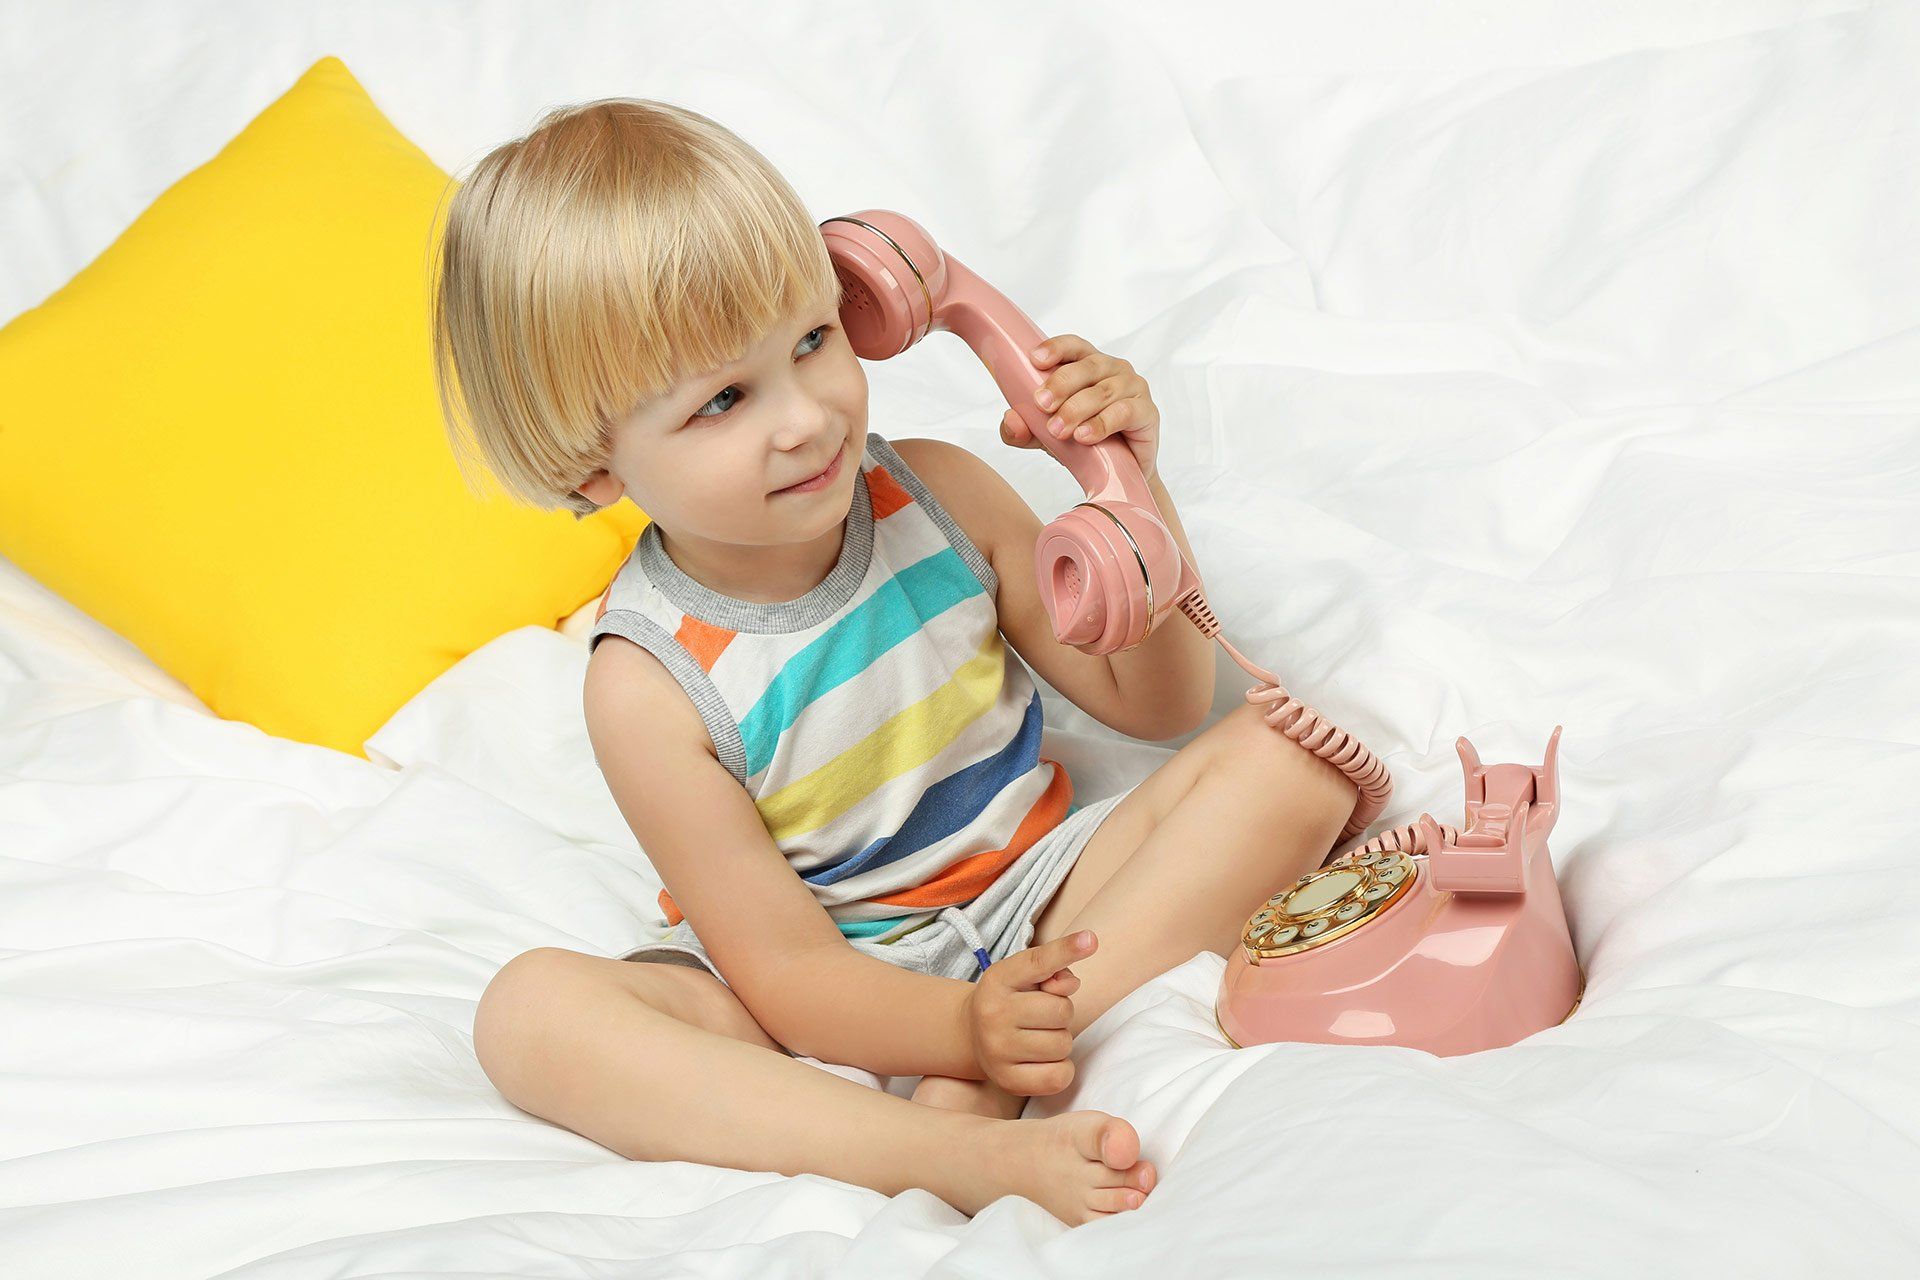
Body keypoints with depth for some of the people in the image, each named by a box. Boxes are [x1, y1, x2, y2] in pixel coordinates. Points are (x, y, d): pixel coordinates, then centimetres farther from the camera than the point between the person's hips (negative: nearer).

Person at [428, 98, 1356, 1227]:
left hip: (1039, 903, 4)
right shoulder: (650, 685, -17)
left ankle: (966, 1101, -28)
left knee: (1291, 751, -18)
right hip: (839, 994, -3)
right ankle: (973, 1159, -40)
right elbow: (788, 968, -17)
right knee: (530, 1012, -30)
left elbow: (1155, 702, 2)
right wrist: (960, 1026, -37)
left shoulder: (937, 496, -6)